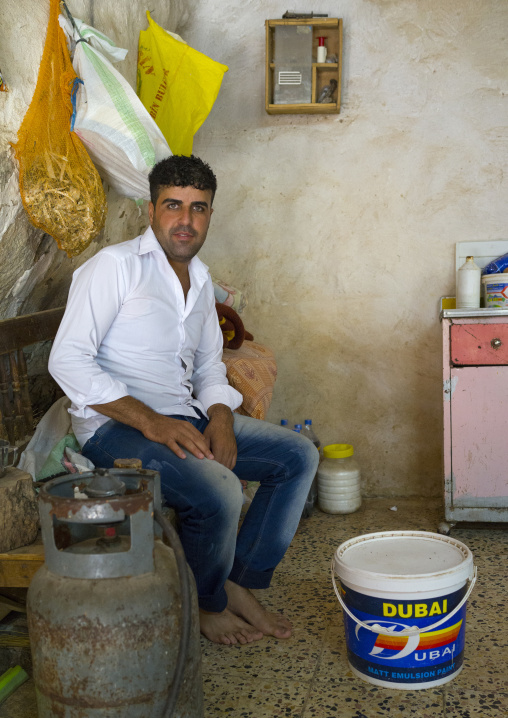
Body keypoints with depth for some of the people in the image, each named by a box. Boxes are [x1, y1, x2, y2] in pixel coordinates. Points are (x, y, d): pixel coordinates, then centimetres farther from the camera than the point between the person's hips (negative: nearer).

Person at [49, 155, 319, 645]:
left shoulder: (201, 280, 16)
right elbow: (67, 360, -17)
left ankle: (240, 583, 5)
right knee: (219, 490, -30)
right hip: (115, 426, -8)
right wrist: (150, 422, -24)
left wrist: (220, 419, -2)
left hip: (186, 420, 8)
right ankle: (206, 604, 0)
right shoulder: (115, 265, -9)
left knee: (298, 456, -1)